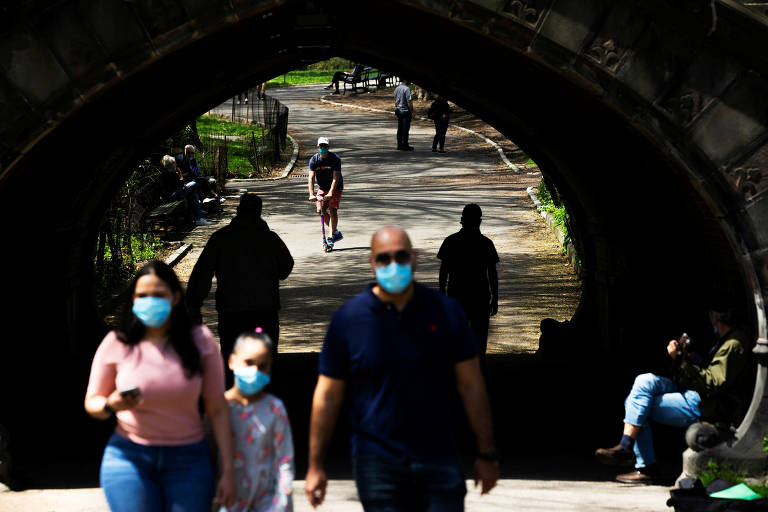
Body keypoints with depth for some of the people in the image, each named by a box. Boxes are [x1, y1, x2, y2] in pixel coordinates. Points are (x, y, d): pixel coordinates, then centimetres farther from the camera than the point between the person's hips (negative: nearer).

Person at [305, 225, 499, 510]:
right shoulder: (348, 319, -1)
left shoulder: (446, 312, 3)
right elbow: (328, 396, 3)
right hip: (378, 463, -1)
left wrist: (486, 454, 4)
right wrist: (315, 465, 1)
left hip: (440, 458, 1)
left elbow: (471, 387, 6)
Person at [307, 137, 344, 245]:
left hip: (335, 187, -4)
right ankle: (336, 232, 10)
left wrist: (331, 193, -38)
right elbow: (311, 178, -18)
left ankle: (332, 236, -11)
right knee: (320, 210, -7)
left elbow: (335, 178, -27)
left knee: (332, 209, -15)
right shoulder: (314, 160, -12)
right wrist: (311, 194, -31)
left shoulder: (335, 159, -20)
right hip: (322, 187, 4)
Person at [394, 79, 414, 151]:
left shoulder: (396, 89, 8)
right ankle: (405, 145, -1)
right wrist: (412, 112, -11)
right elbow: (409, 101, -18)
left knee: (400, 128, 12)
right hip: (406, 111, -8)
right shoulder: (406, 89, -16)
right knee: (405, 128, -3)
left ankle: (399, 145, 15)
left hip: (398, 111, 8)